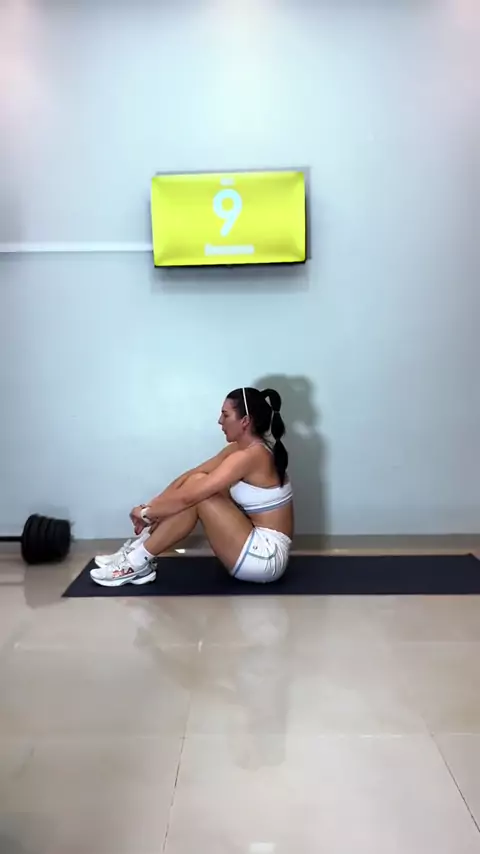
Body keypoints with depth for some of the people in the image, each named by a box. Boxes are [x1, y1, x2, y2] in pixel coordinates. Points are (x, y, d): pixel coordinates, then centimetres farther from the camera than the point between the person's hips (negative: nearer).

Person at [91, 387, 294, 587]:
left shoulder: (249, 456, -21)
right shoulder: (241, 448, 7)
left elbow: (187, 497, -23)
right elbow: (189, 476, 8)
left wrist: (146, 512, -9)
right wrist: (152, 508, 1)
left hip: (266, 555, -9)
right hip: (258, 544, 9)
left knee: (197, 492, -18)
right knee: (198, 485, 2)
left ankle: (137, 563, -8)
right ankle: (139, 549, 4)